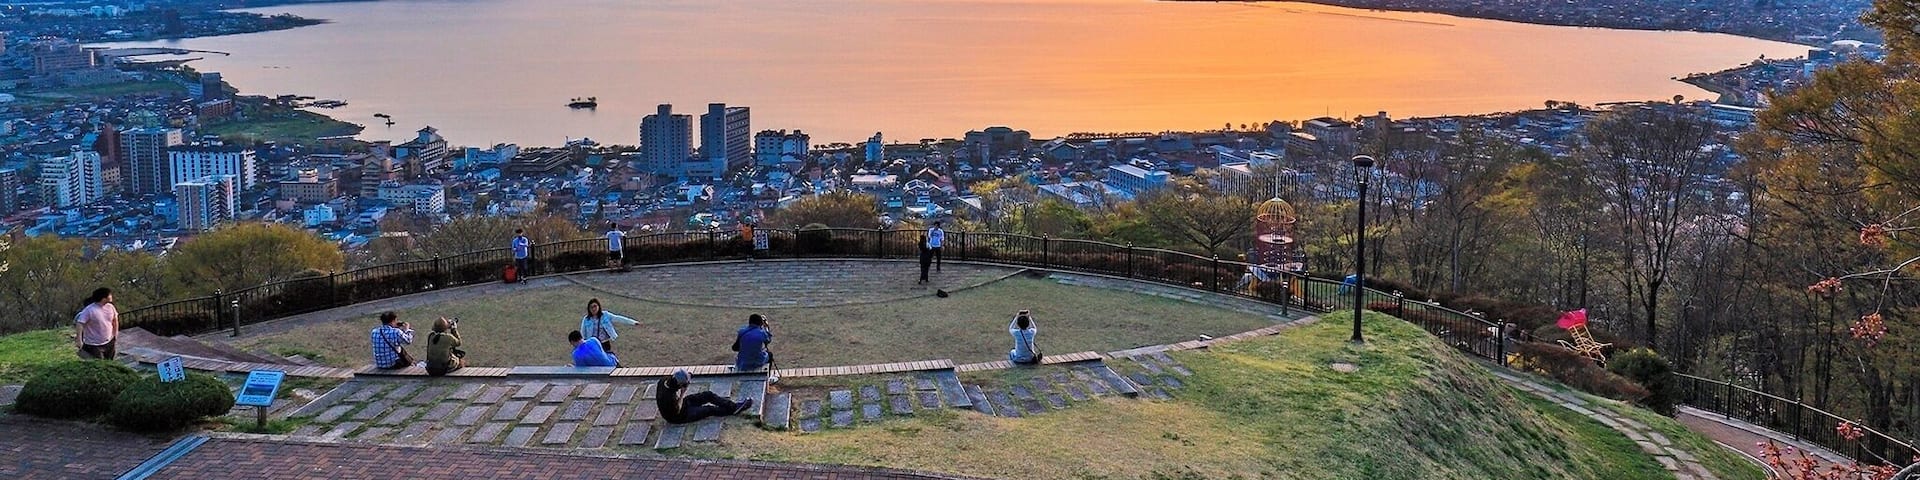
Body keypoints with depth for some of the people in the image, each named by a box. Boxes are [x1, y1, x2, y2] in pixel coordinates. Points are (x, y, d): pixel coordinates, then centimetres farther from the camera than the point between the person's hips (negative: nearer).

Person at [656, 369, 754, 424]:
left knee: (709, 395, 3)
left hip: (681, 403, 8)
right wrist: (682, 394, -31)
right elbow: (677, 411, -29)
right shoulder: (668, 396, -41)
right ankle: (734, 410, 13)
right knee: (711, 410, -4)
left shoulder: (664, 381, -16)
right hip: (679, 417, -8)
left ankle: (734, 406, 9)